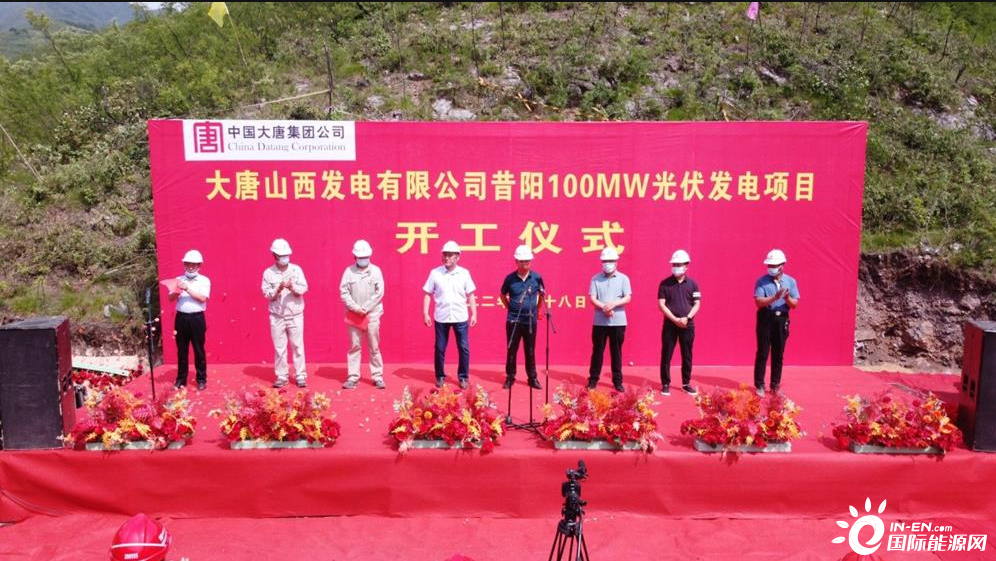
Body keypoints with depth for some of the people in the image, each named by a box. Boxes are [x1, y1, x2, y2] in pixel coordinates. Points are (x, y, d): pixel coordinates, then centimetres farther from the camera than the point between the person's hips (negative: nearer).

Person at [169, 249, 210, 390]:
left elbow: (202, 298, -12)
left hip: (197, 318, -3)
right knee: (181, 350, 9)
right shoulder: (179, 280, 10)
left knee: (199, 350, 3)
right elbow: (170, 298, 4)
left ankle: (201, 379, 11)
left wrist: (187, 289, -18)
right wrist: (177, 292, -16)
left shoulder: (204, 280, 1)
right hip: (181, 318, 3)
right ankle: (181, 379, 18)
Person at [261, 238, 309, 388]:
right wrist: (278, 289, -21)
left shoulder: (296, 269, 1)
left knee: (298, 346, 2)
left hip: (295, 315, 0)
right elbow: (266, 293, -3)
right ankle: (281, 377, 14)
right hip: (277, 316, 0)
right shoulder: (268, 273, 1)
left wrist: (293, 287, -26)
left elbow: (304, 287, -7)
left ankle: (301, 376, 8)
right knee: (279, 348, 5)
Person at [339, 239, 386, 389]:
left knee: (374, 347, 3)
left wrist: (365, 308, -10)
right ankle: (352, 377, 9)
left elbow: (380, 292, -4)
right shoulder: (349, 271, 2)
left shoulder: (375, 270, 2)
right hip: (354, 314, 0)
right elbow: (343, 292, -1)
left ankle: (378, 377, 9)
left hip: (372, 314, 0)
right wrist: (356, 308, -11)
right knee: (354, 346, 3)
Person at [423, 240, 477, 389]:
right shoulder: (435, 273, 0)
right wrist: (425, 313, -3)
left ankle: (463, 377, 15)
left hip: (460, 317, 0)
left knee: (464, 348, 3)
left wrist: (474, 314, 0)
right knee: (440, 348, 8)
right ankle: (440, 377, 22)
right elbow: (428, 294, 3)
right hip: (441, 317, 0)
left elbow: (470, 295, 5)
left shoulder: (464, 273, 1)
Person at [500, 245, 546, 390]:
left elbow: (542, 294, 15)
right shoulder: (510, 278, -4)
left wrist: (538, 309, 15)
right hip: (513, 320, 0)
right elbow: (503, 295, 14)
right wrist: (509, 307, 9)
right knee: (511, 350, 6)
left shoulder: (537, 277, -3)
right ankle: (510, 377, 16)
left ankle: (532, 378, 18)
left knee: (530, 351, 9)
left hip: (531, 320, 0)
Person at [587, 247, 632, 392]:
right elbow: (592, 298, -2)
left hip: (618, 322, 0)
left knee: (616, 352, 6)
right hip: (599, 321, 0)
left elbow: (628, 298, -5)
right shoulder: (596, 279, 5)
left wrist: (613, 304, -21)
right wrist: (604, 307, -18)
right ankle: (593, 379, 14)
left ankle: (618, 381, 14)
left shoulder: (623, 278, 4)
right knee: (597, 350, 5)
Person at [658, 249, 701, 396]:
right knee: (666, 355, 1)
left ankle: (686, 383, 17)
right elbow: (661, 304, -5)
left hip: (687, 325, 1)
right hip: (670, 325, -1)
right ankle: (666, 384, 9)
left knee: (687, 356, 7)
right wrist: (675, 319, -15)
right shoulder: (665, 284, -1)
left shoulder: (692, 284, 4)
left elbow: (697, 304, 1)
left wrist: (687, 318, -14)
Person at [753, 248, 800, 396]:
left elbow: (795, 304, 2)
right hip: (766, 319, -3)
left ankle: (775, 385, 18)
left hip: (781, 320, 3)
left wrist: (787, 298, -19)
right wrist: (775, 297, -26)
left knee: (778, 354, 8)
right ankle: (759, 385, 6)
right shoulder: (762, 281, -3)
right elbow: (758, 301, -13)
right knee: (762, 353, -1)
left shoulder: (790, 281, 5)